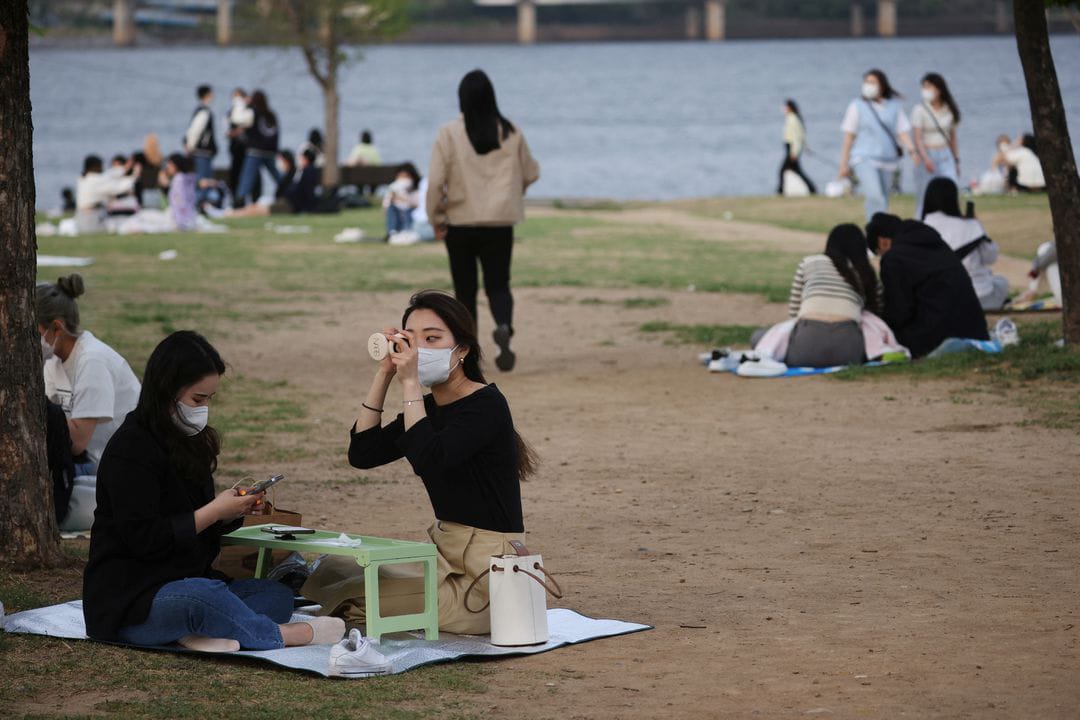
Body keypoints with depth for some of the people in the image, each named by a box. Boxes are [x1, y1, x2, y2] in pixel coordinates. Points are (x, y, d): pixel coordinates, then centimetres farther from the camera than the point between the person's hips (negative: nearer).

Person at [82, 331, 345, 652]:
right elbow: (144, 538, -20)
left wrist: (234, 510, 0)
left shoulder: (191, 442, 15)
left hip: (185, 584, 10)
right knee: (200, 595, -38)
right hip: (128, 602, -10)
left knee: (278, 593, -6)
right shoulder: (130, 449, -13)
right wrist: (215, 511, -16)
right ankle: (280, 635, -18)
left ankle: (201, 635, -31)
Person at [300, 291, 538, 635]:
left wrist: (410, 382, -27)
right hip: (444, 551, 9)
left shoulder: (486, 405, -16)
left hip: (485, 569, -9)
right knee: (332, 570, 3)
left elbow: (428, 460, -31)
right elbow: (362, 454, 1)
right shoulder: (428, 407, 10)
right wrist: (384, 374, -3)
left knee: (354, 600, -18)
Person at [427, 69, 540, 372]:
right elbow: (531, 173, 10)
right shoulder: (510, 132, 0)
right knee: (498, 284, 6)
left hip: (460, 224, -1)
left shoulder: (449, 133, -9)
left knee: (465, 290, 12)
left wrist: (437, 219, 1)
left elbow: (435, 181, -11)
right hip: (500, 222, 1)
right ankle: (504, 325, -25)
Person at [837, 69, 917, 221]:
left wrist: (912, 151, -14)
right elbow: (849, 135, 4)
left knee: (881, 200, 7)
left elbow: (902, 131, 4)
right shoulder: (857, 106, 3)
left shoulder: (894, 106, 8)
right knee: (875, 197, -20)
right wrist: (844, 163, 1)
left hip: (888, 160, 3)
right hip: (864, 159, -3)